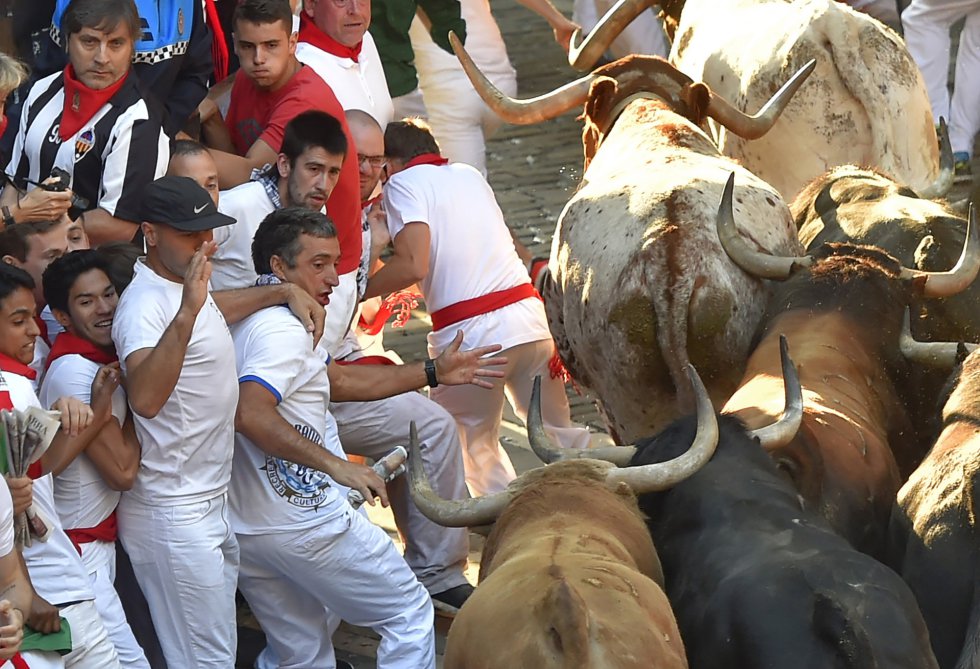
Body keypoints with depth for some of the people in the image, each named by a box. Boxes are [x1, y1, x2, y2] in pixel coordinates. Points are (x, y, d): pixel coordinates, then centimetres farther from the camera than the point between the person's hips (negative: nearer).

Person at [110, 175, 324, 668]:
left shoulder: (183, 280, 8)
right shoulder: (145, 305, -24)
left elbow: (214, 309, 34)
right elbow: (146, 399, -43)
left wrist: (285, 292, 21)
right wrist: (187, 310, -51)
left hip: (210, 505, 10)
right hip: (174, 518, -10)